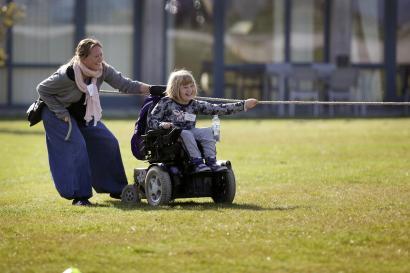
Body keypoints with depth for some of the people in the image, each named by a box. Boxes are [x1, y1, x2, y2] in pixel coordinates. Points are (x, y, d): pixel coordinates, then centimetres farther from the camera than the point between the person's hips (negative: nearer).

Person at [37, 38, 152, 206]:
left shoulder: (102, 70, -17)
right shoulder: (67, 75, -33)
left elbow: (124, 84, -16)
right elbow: (42, 89, -20)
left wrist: (149, 89, -31)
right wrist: (62, 113, -22)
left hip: (83, 114, 7)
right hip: (58, 113, -6)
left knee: (108, 142, -1)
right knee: (76, 146, -22)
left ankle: (115, 189, 11)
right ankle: (79, 196, -15)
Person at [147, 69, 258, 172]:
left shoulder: (195, 105, 8)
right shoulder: (166, 103, -4)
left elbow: (218, 109, 4)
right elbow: (151, 120, -3)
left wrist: (243, 105, 0)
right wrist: (162, 124, -26)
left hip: (189, 134, 5)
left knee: (207, 131, -16)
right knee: (186, 133, -33)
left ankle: (211, 162, -24)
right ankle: (197, 163, -36)